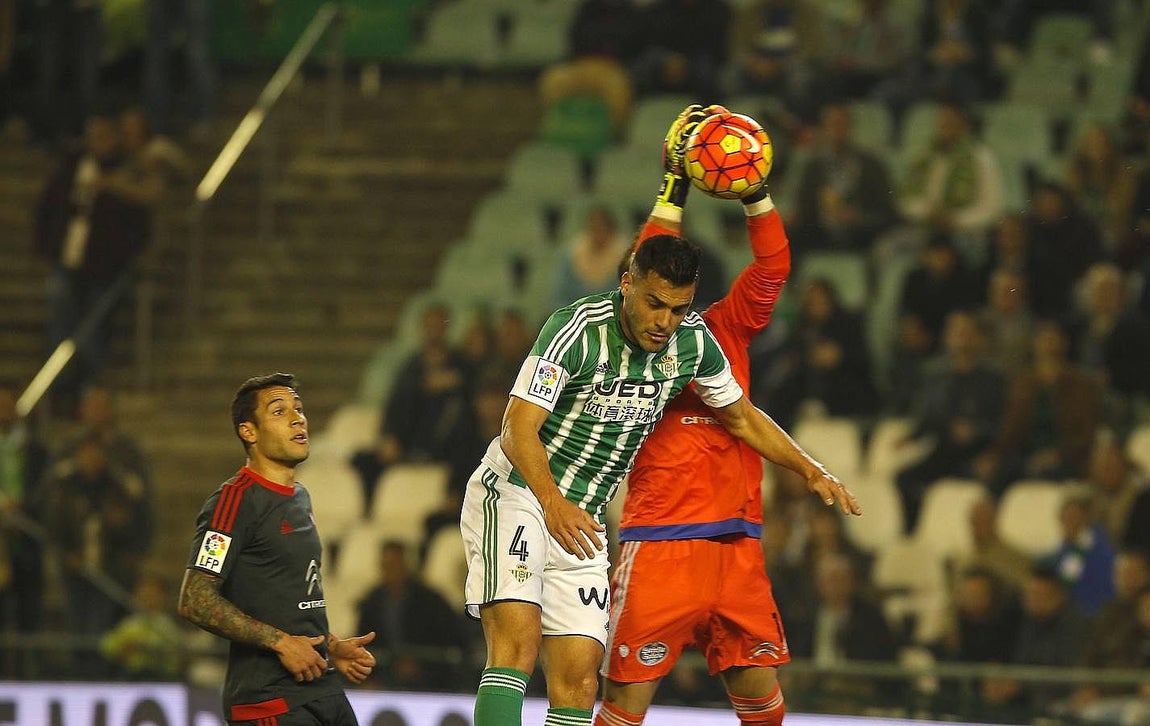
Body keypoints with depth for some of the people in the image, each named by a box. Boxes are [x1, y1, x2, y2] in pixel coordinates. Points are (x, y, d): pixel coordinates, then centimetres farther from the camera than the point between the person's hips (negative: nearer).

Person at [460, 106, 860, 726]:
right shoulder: (579, 328, -20)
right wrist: (552, 501, -40)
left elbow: (742, 416, 17)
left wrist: (810, 470, 8)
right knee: (519, 640, -25)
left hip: (580, 521, 6)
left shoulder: (691, 342, -1)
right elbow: (519, 429, -24)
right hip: (513, 495, -6)